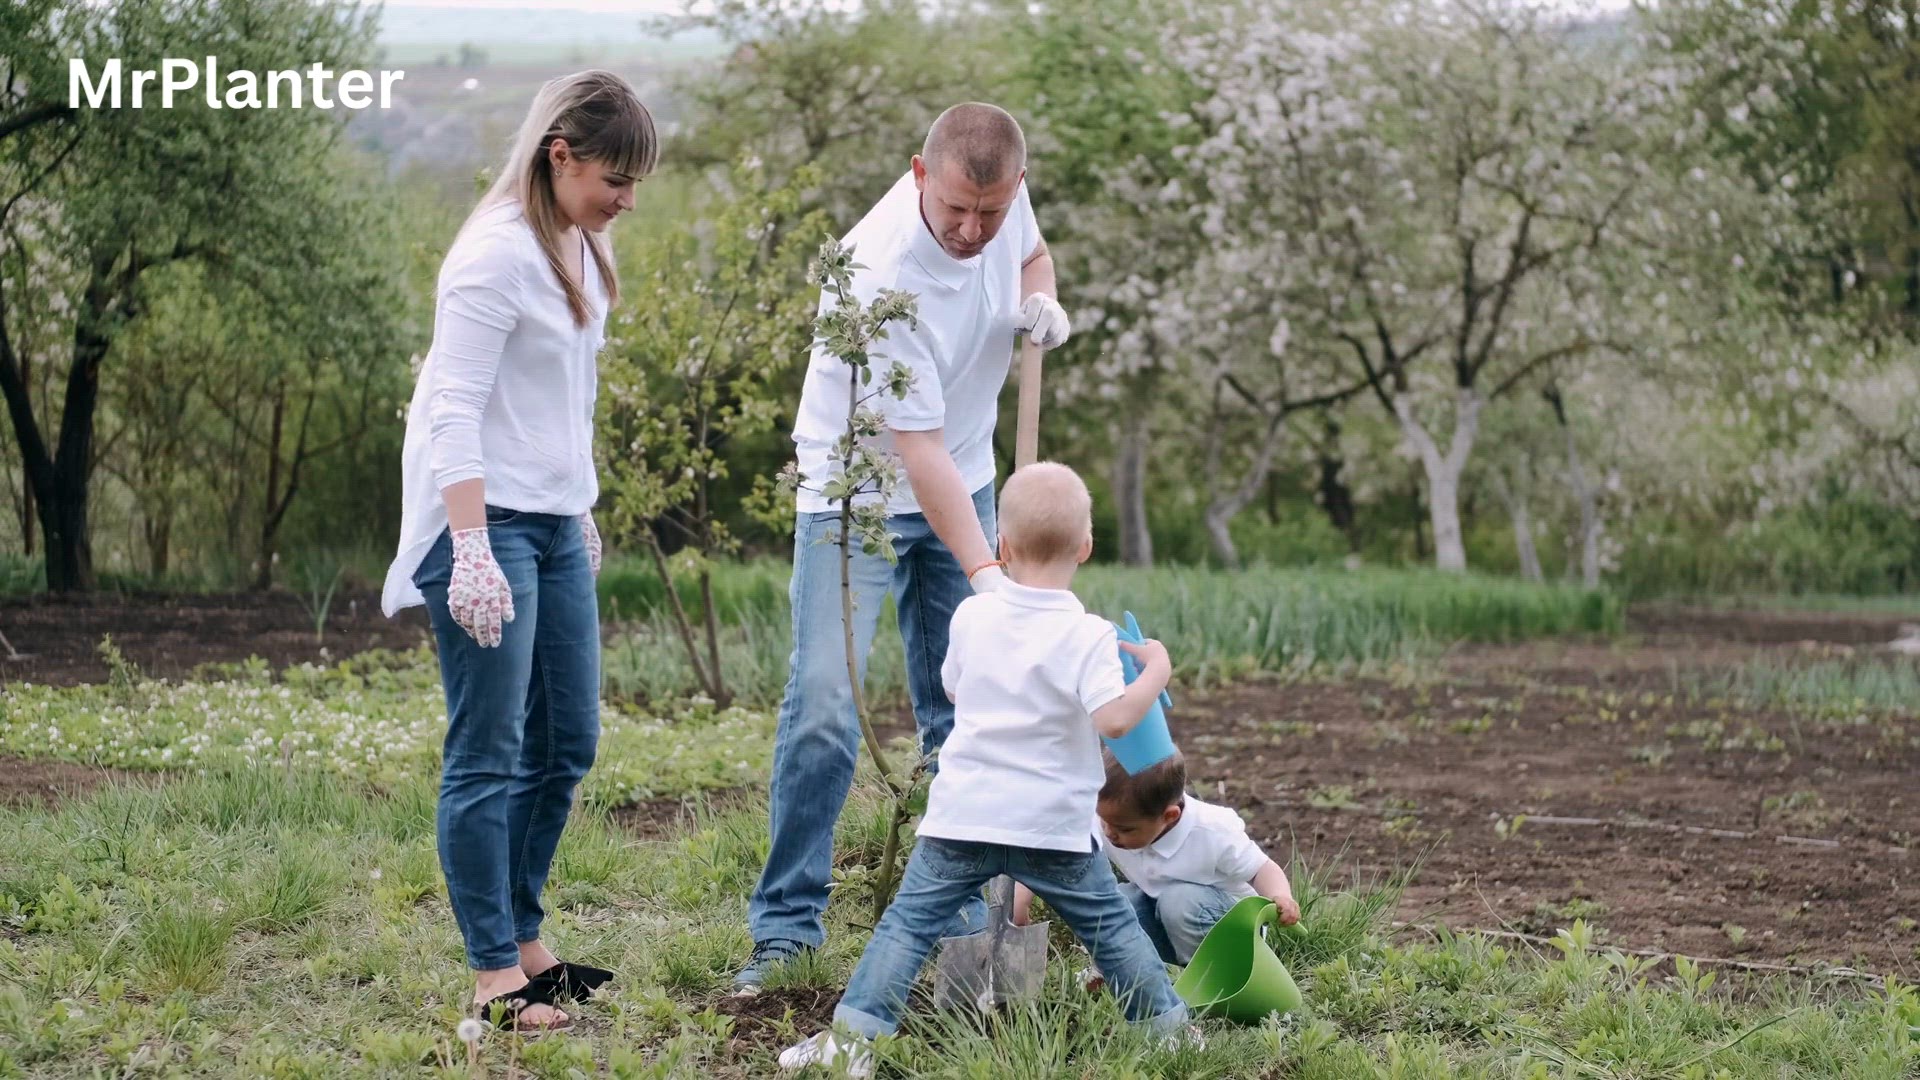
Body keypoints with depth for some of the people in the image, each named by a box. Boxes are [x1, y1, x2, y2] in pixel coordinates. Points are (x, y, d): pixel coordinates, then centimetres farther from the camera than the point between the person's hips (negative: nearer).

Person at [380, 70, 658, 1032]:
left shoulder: (581, 249, 11)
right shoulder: (497, 256, -17)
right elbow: (453, 412, -20)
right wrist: (471, 551, -25)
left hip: (555, 526, 9)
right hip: (485, 521, -9)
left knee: (566, 744, 12)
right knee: (488, 756, -4)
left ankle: (522, 942, 24)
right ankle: (494, 973, 1)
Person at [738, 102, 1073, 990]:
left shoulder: (1004, 198, -14)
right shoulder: (882, 275, -33)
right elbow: (918, 449, -31)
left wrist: (1041, 300, -10)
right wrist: (986, 576, -36)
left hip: (964, 484, 6)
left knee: (962, 713, 6)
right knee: (824, 708, -13)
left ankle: (961, 912, 15)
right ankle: (786, 924, -5)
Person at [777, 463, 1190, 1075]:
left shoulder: (973, 617, 2)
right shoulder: (1088, 636, -10)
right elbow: (1113, 719, -21)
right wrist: (1156, 672, -6)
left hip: (963, 815, 1)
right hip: (1052, 826, -1)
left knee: (910, 921, 3)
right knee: (1109, 924, 14)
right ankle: (1165, 1022, 22)